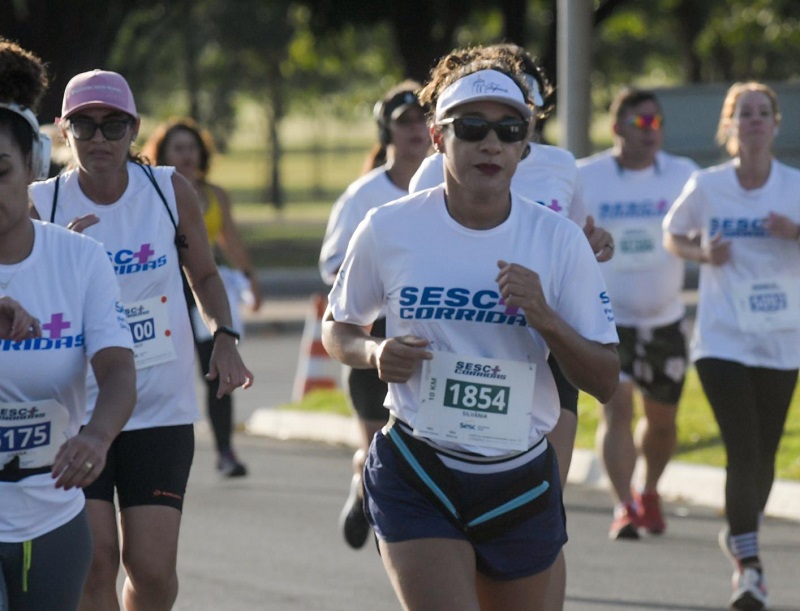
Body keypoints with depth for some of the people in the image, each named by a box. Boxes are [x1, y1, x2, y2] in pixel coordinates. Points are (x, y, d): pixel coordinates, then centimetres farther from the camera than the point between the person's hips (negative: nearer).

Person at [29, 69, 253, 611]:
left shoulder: (171, 192, -1)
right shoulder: (41, 206, -5)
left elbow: (205, 275, 15)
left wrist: (224, 336, -2)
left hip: (161, 409, 1)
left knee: (153, 568, -4)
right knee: (94, 560, -10)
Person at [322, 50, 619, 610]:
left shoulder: (559, 241, -4)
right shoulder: (389, 229, -5)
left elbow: (605, 382, -3)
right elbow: (337, 327, 11)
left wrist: (545, 318, -20)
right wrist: (374, 353, -11)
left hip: (521, 480, 2)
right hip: (416, 477, -2)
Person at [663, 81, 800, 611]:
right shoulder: (706, 187, -2)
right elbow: (673, 236, 12)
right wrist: (703, 254, -8)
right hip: (723, 340, -2)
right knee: (743, 452, -13)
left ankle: (742, 533, 38)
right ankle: (749, 565, -9)